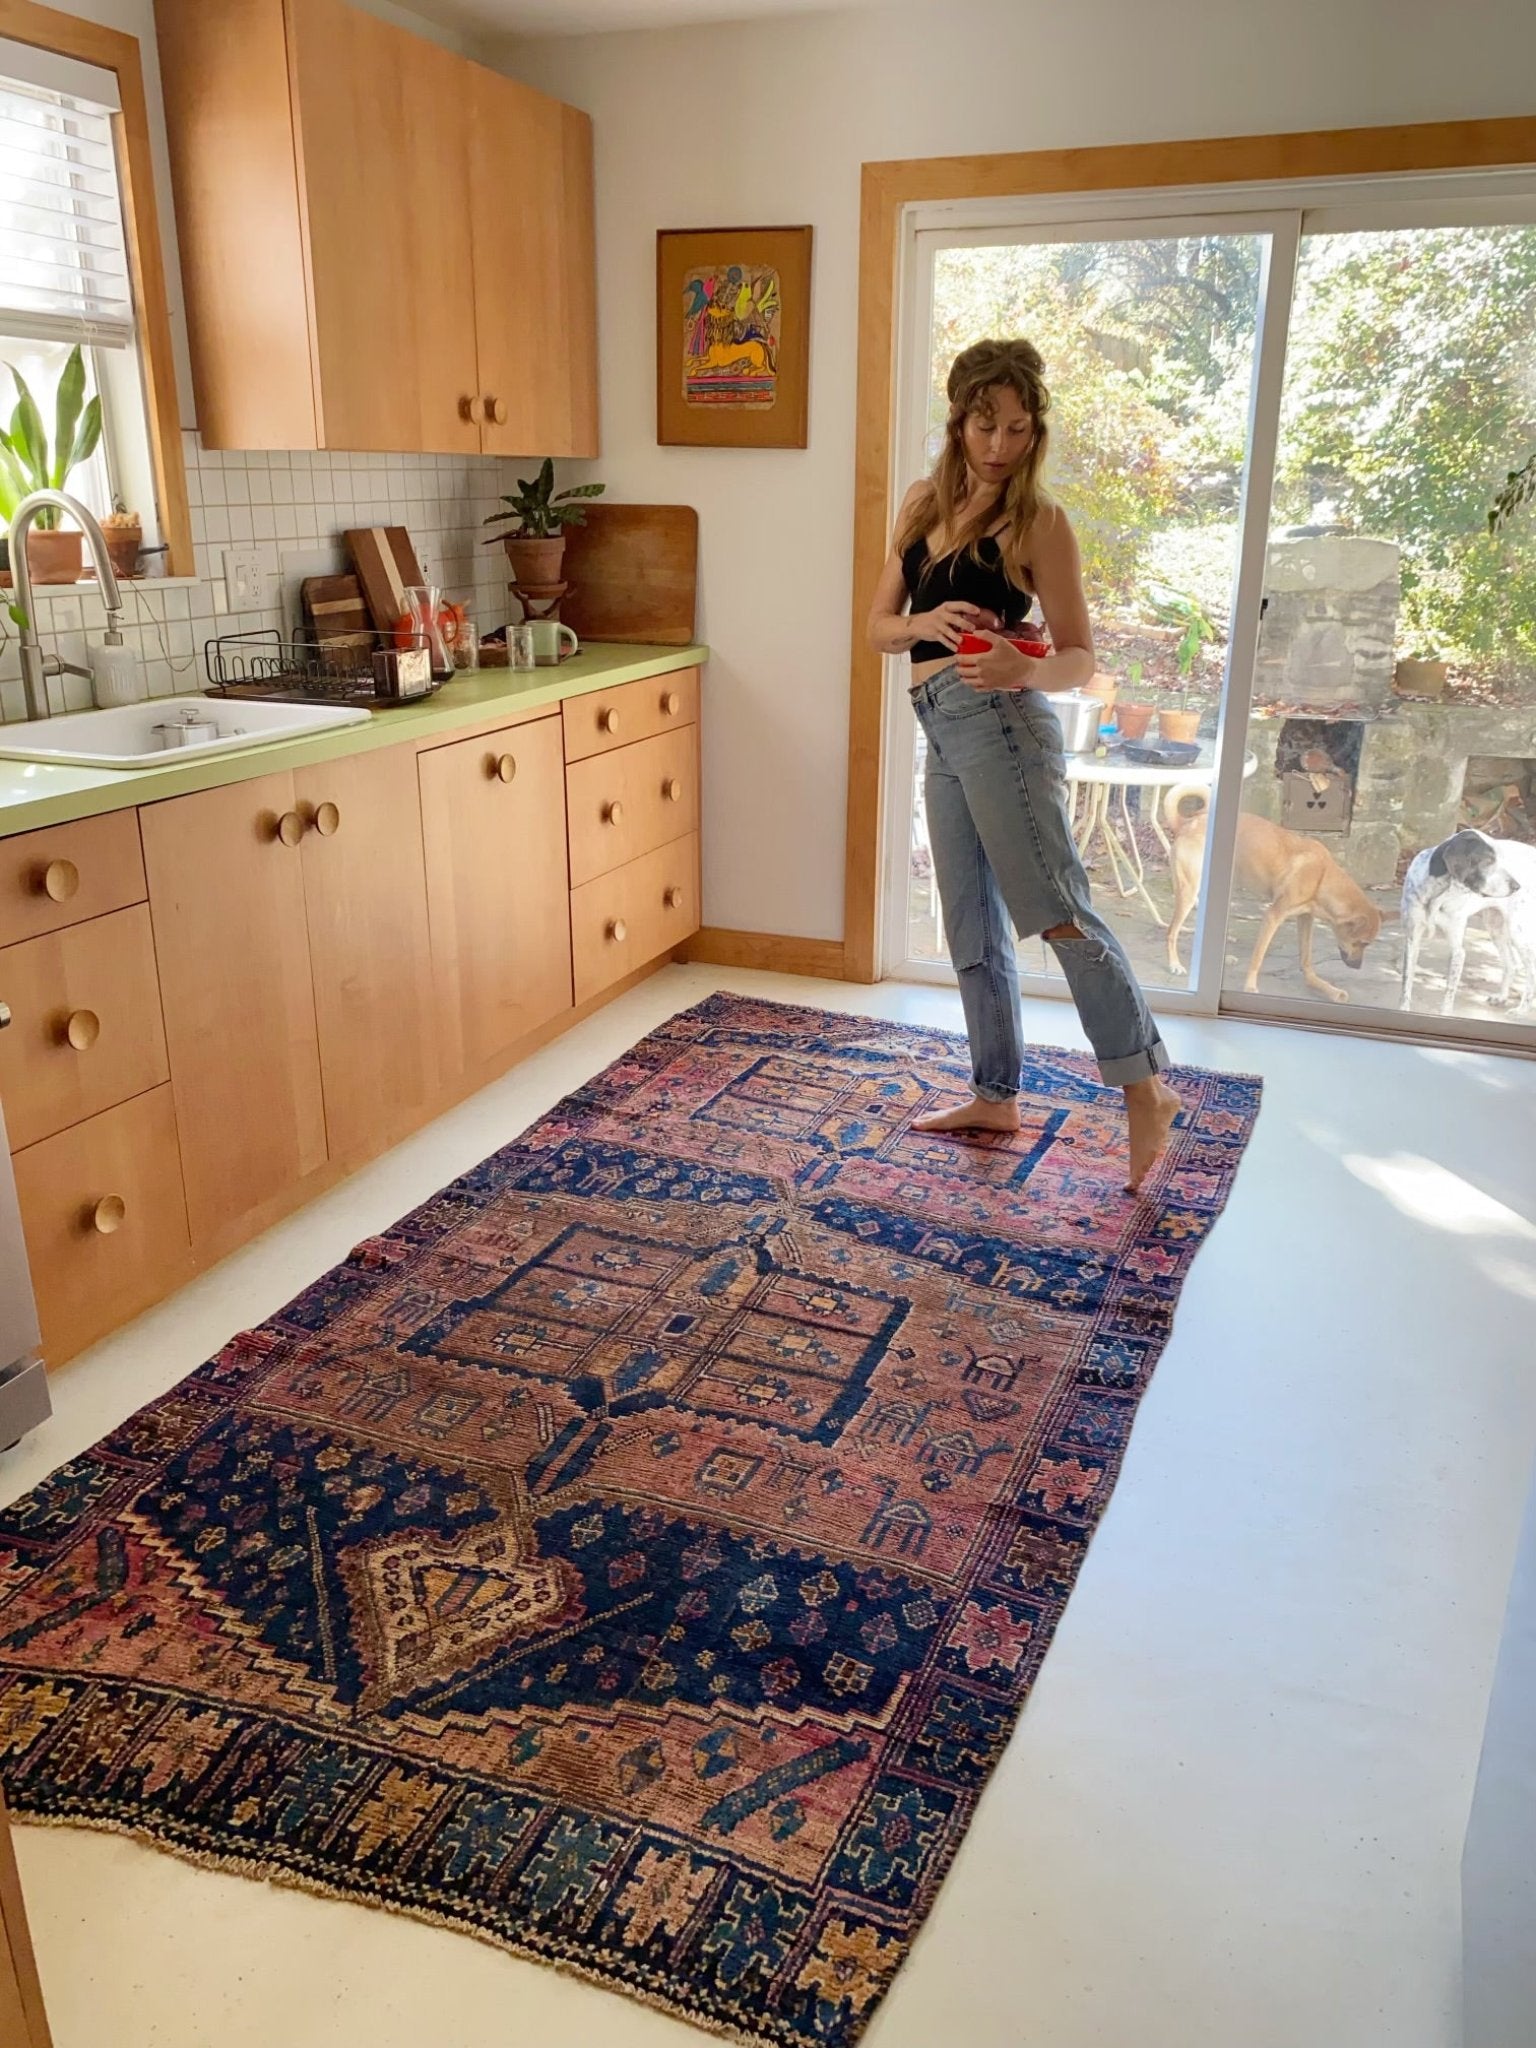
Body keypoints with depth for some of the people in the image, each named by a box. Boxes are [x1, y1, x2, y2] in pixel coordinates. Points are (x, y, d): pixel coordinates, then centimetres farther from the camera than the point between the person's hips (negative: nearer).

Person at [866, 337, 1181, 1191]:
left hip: (998, 719, -7)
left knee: (1056, 910, -17)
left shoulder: (1038, 521, -3)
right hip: (942, 733, 7)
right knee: (974, 926, 12)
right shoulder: (924, 503, 14)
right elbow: (880, 624, 12)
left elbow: (1080, 657, -4)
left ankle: (1147, 1088, -13)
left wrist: (1027, 670, -27)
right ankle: (998, 1095, 23)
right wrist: (929, 623, -10)